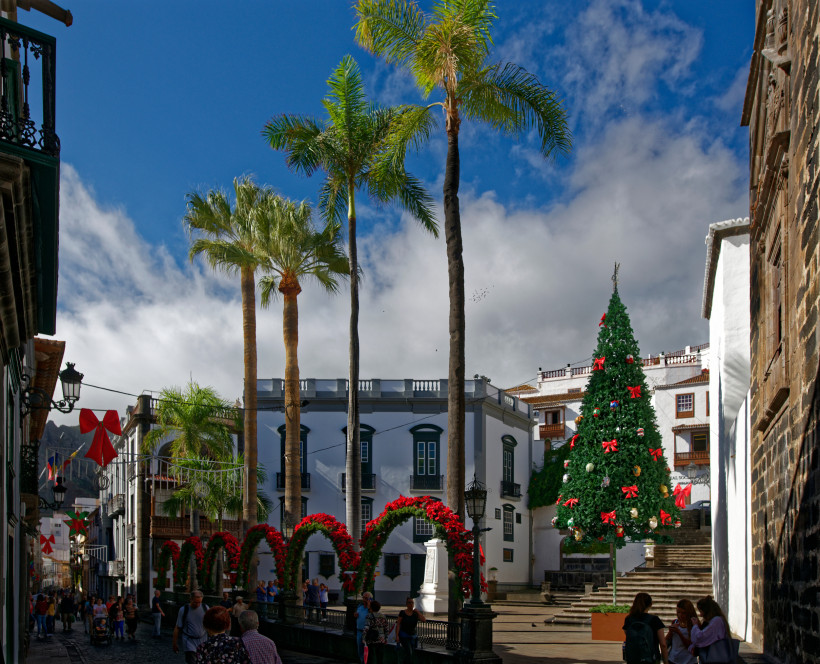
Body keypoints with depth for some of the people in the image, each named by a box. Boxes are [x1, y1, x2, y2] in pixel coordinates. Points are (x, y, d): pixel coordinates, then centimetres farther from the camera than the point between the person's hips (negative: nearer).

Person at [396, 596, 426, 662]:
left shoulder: (416, 613, 1)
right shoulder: (402, 613, -5)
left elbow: (424, 620, -12)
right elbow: (398, 624, -5)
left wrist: (417, 611, -12)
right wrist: (397, 635, -12)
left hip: (412, 636, 4)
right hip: (404, 636, -4)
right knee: (409, 653, -17)